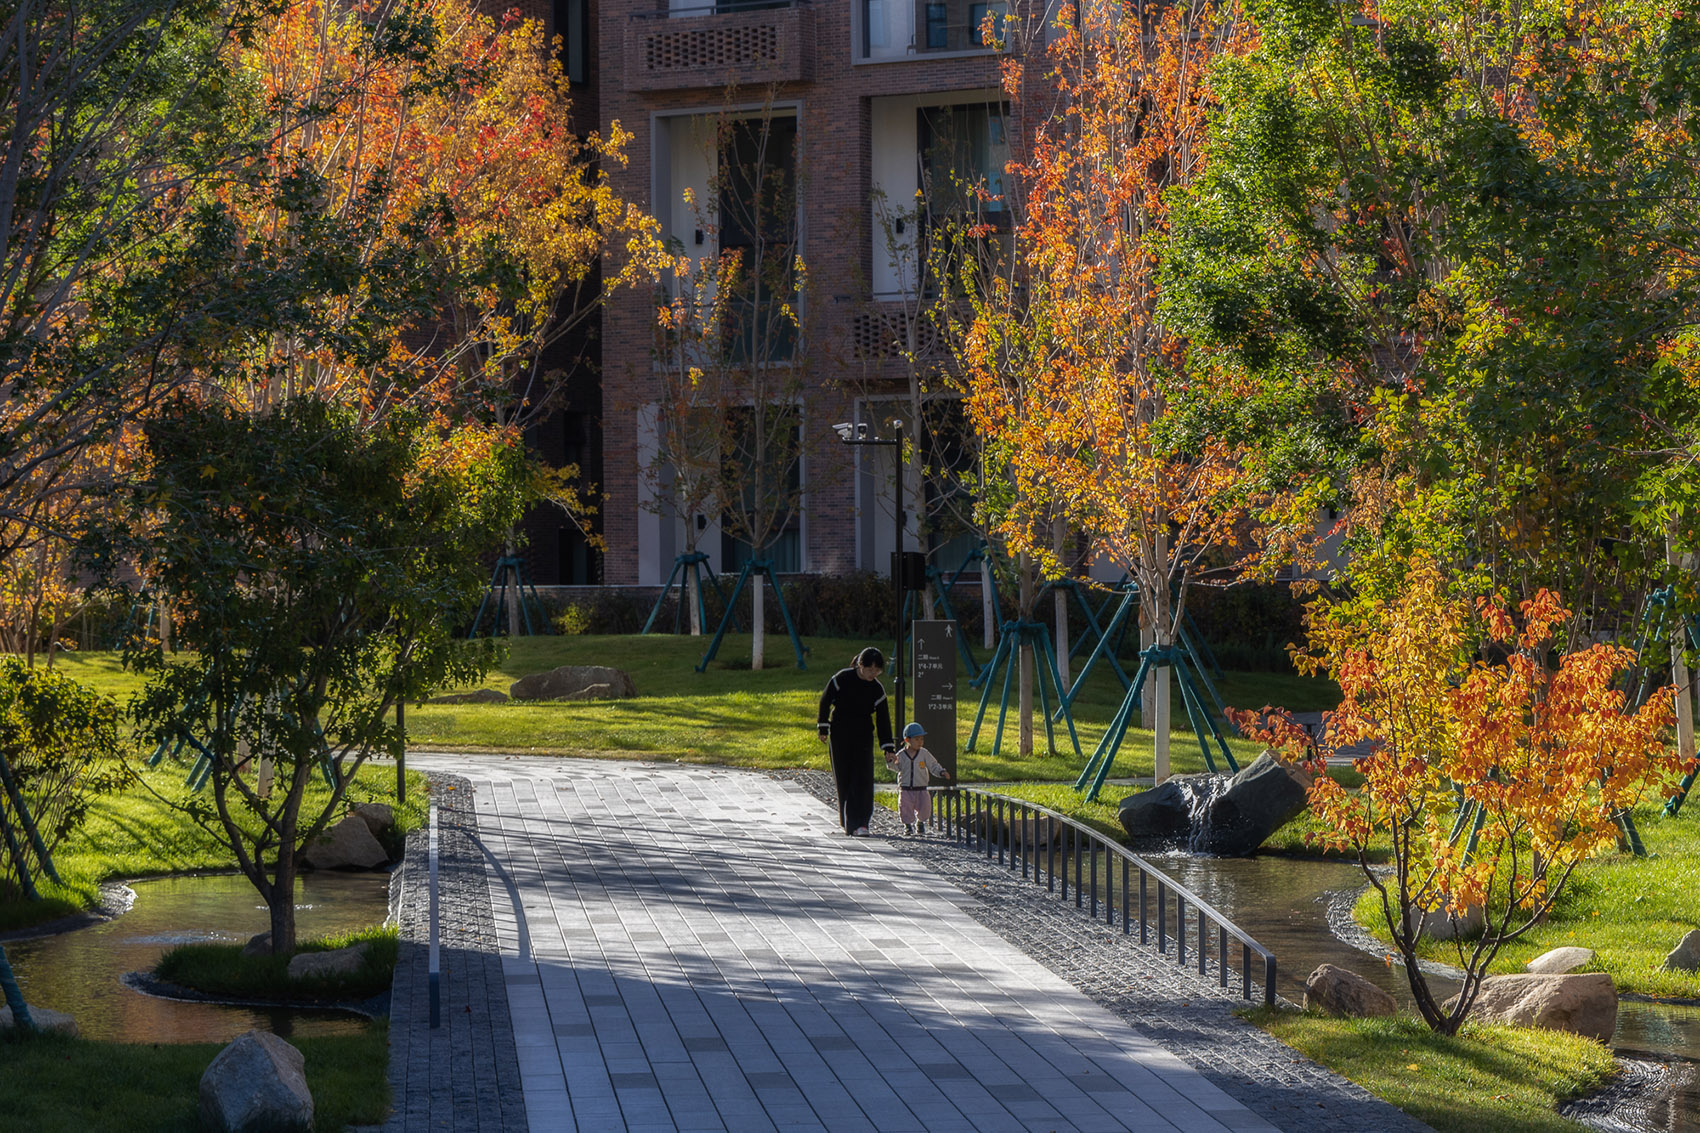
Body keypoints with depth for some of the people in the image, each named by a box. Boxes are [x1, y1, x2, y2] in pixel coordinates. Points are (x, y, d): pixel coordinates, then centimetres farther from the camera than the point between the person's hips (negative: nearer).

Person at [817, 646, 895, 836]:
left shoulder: (877, 690, -3)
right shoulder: (842, 679, -11)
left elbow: (883, 720, 2)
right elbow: (825, 701, 1)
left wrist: (888, 748, -2)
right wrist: (824, 728, 4)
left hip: (863, 738, 1)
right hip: (839, 736, -1)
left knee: (862, 779, -10)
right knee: (844, 779, 1)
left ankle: (860, 824, -12)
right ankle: (848, 822, 13)